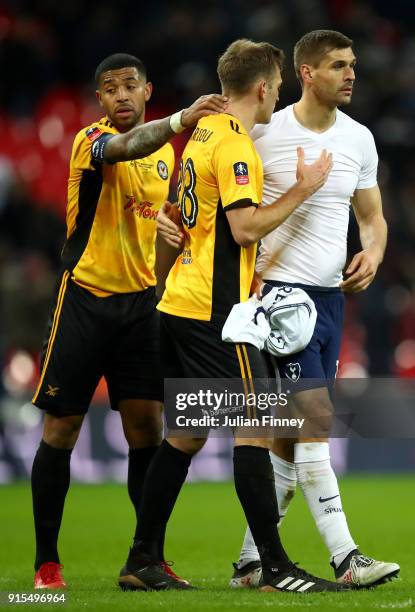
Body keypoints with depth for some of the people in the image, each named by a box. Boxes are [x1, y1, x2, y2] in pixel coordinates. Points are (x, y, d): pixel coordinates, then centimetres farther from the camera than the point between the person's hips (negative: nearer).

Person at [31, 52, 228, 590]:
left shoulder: (165, 150, 10)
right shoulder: (91, 140, -11)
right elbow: (126, 147, -36)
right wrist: (181, 119, -51)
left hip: (139, 299, 5)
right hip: (85, 297, -5)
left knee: (147, 428, 0)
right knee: (61, 429, -1)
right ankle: (46, 561, 8)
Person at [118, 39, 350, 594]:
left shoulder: (203, 132, 16)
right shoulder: (233, 143, -13)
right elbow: (246, 227, -19)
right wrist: (302, 190, -11)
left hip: (180, 304, 10)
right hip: (214, 312, -10)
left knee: (187, 433, 13)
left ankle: (143, 562, 15)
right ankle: (275, 567, -10)